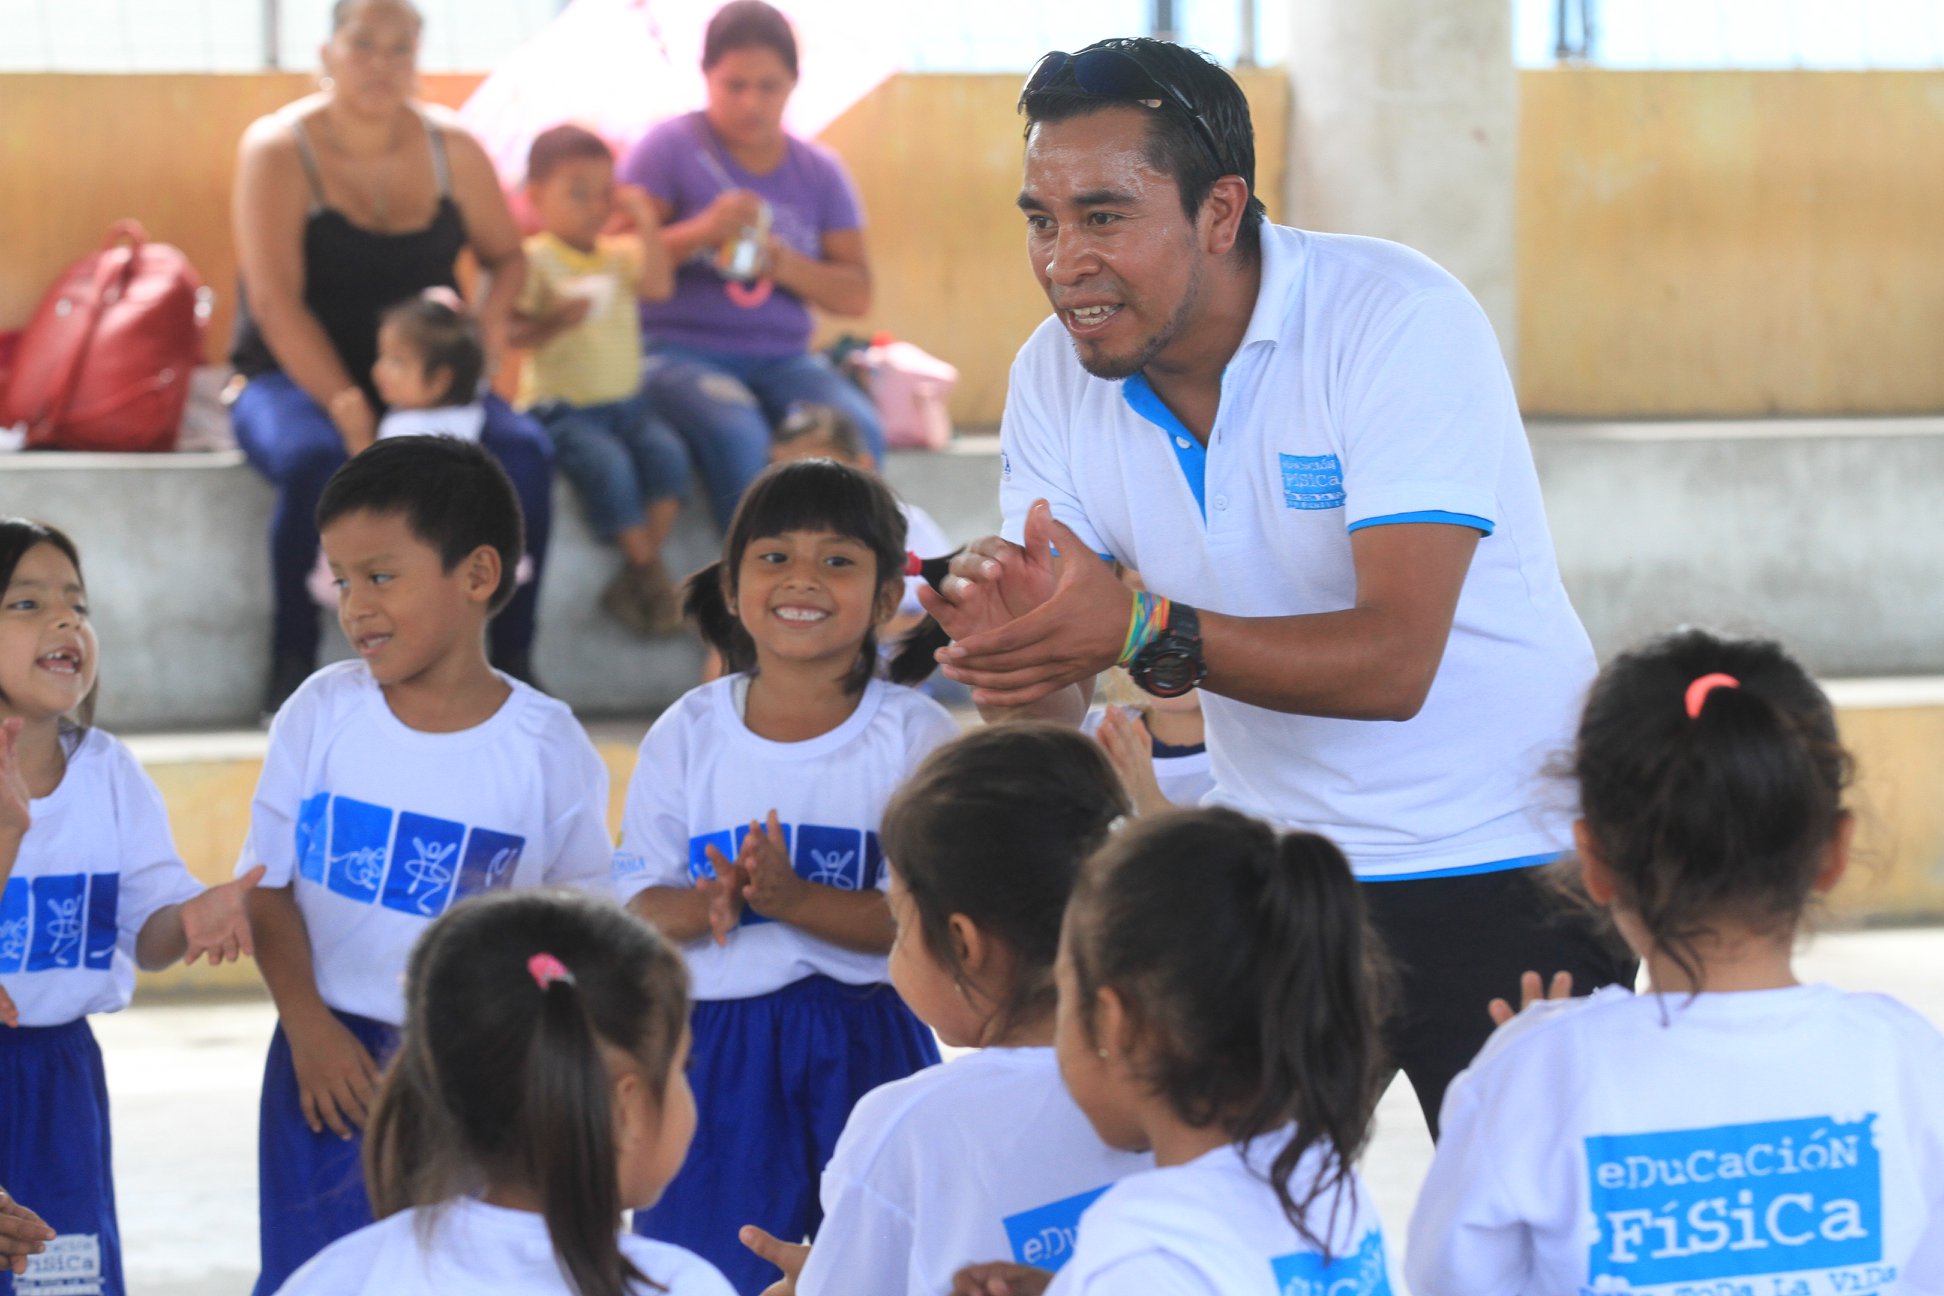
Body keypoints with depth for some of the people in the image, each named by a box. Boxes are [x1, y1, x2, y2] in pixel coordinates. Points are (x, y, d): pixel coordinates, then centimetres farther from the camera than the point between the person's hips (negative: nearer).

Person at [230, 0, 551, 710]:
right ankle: (292, 667, -22)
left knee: (523, 452, -24)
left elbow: (505, 256, 15)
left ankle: (514, 663, -17)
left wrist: (493, 315, -10)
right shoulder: (279, 150, -9)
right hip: (295, 379, -4)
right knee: (317, 461, -38)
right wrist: (347, 409, -28)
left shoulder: (451, 148, 4)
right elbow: (274, 300, -17)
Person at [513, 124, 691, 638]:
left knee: (667, 452, -22)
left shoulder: (620, 254, 11)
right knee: (607, 463, -31)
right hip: (562, 408, -5)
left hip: (626, 401, 5)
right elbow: (511, 333, -10)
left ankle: (633, 577, -18)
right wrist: (559, 321, -24)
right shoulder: (533, 261, -4)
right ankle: (650, 573, -18)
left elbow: (659, 286, -7)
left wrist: (646, 227, -9)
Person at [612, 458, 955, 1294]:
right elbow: (636, 902, 1)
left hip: (867, 1045, -1)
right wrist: (706, 906, -22)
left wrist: (793, 898, -27)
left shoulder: (915, 737, -4)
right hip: (719, 1046, 1)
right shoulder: (687, 734, 3)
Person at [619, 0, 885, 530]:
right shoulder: (670, 148, 3)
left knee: (858, 430, -27)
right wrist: (701, 231, -19)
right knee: (738, 433, -37)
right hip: (683, 349, -4)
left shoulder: (819, 172, 15)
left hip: (782, 360, 4)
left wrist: (787, 265, -9)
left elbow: (856, 295, 10)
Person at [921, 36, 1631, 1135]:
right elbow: (1052, 707, -5)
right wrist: (1006, 638, -28)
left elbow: (1393, 660, -29)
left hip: (1500, 860, -5)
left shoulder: (1397, 322, -20)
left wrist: (1145, 630, -39)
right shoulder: (1056, 375, -2)